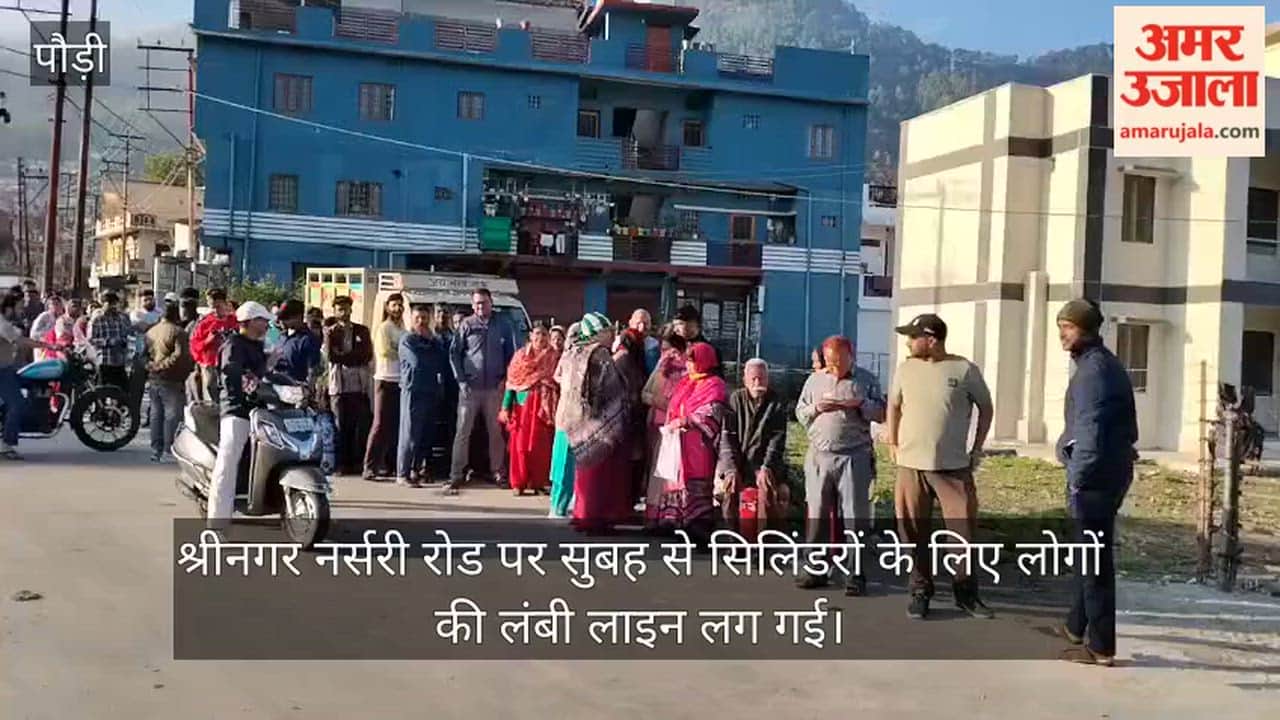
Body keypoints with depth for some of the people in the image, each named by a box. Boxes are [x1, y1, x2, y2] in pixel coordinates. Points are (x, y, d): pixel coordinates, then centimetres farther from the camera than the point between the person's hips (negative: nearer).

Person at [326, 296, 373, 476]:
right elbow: (332, 355, -6)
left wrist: (344, 357, -5)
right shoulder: (330, 332, 10)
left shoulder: (362, 331, 13)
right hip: (338, 385, -1)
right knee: (341, 425, 0)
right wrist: (354, 356, -6)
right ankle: (342, 463, 4)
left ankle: (359, 462, 4)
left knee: (361, 425, -2)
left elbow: (368, 355, 1)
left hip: (360, 385, 1)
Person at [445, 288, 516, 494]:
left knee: (496, 431, 7)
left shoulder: (503, 326, 8)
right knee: (463, 432, -3)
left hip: (494, 388, 2)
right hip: (470, 388, -2)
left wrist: (505, 378, 0)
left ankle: (498, 472, 17)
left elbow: (511, 355, 12)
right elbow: (454, 353, 3)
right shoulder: (466, 325, 2)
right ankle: (455, 476, -2)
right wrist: (461, 380, -5)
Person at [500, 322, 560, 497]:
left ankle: (538, 482, 11)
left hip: (544, 407, 0)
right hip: (523, 404, 0)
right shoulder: (521, 355, 6)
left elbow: (559, 383, 3)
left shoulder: (554, 357, 6)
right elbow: (511, 382, 4)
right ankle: (518, 483, 6)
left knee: (542, 446, 1)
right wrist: (506, 407, -2)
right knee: (520, 444, -2)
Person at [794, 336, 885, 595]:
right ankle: (817, 570, 14)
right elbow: (799, 413, 12)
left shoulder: (866, 380, 5)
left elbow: (881, 414, 5)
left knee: (855, 518, -2)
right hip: (819, 457, 3)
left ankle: (856, 576, 3)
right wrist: (816, 408, -8)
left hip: (854, 458, -3)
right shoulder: (814, 380, 12)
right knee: (817, 516, 6)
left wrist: (861, 404, -13)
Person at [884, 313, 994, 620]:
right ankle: (920, 592, 18)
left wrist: (977, 448, 4)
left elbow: (985, 407, 7)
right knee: (914, 532, 5)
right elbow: (894, 405, 16)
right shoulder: (906, 369, 3)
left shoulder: (965, 370, -5)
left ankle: (965, 592, 16)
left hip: (954, 467, -2)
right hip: (911, 465, 2)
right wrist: (893, 444, 10)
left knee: (964, 529, 0)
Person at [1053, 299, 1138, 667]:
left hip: (1094, 477, -11)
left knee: (1094, 561, -5)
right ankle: (1076, 627, 34)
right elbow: (1126, 424, 22)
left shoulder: (1092, 369, -17)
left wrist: (1077, 481, -22)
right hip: (1111, 473, 11)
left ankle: (1100, 647, 1)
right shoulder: (1107, 364, 15)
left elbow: (1090, 431, -24)